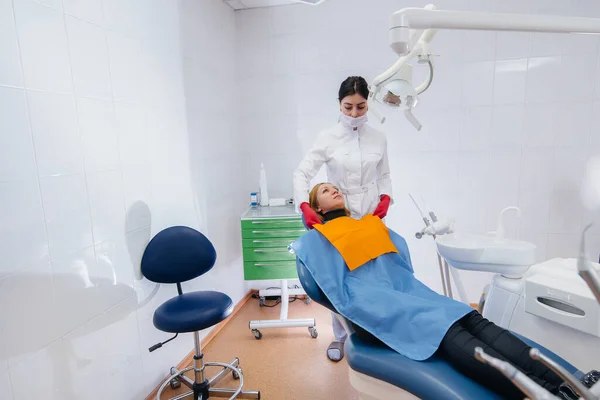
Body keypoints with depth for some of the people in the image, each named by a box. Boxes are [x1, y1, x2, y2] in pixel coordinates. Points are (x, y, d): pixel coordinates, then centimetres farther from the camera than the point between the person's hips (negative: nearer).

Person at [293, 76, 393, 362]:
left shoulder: (378, 138, 3)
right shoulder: (328, 138, -6)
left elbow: (384, 175, 11)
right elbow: (302, 173, -11)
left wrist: (386, 198, -7)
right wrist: (305, 206, -26)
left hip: (371, 216, 2)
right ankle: (340, 336, 28)